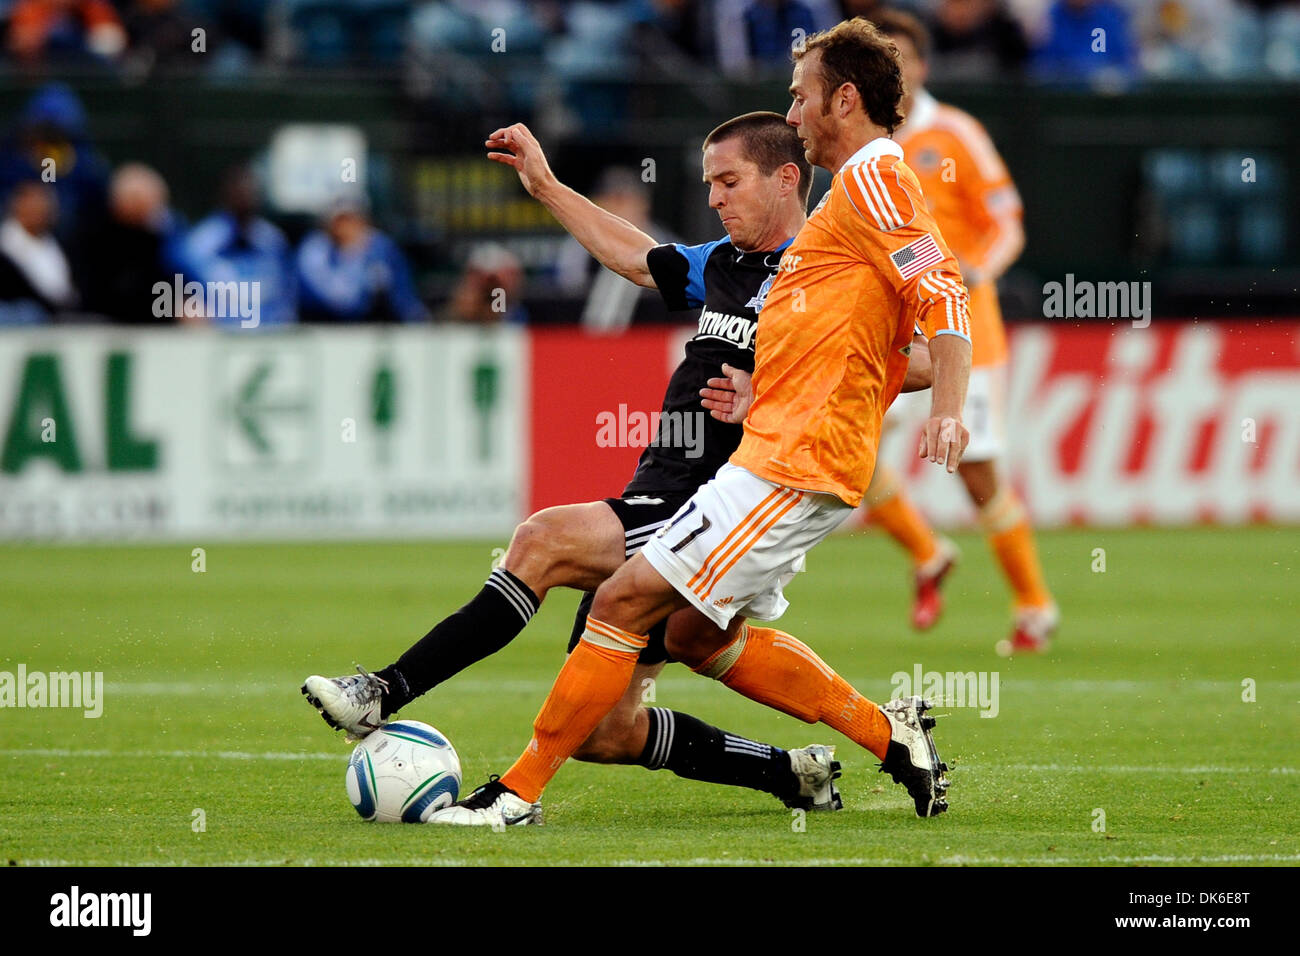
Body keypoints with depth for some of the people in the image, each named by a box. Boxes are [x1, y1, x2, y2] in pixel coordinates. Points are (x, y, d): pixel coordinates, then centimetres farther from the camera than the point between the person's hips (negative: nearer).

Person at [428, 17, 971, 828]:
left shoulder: (873, 177, -9)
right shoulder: (864, 185, 22)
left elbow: (946, 297, -20)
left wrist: (948, 413, -33)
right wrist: (760, 395, 15)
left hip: (793, 461, -11)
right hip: (785, 446, 11)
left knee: (627, 600, -11)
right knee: (700, 634, 18)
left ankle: (520, 791, -7)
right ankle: (889, 732, 16)